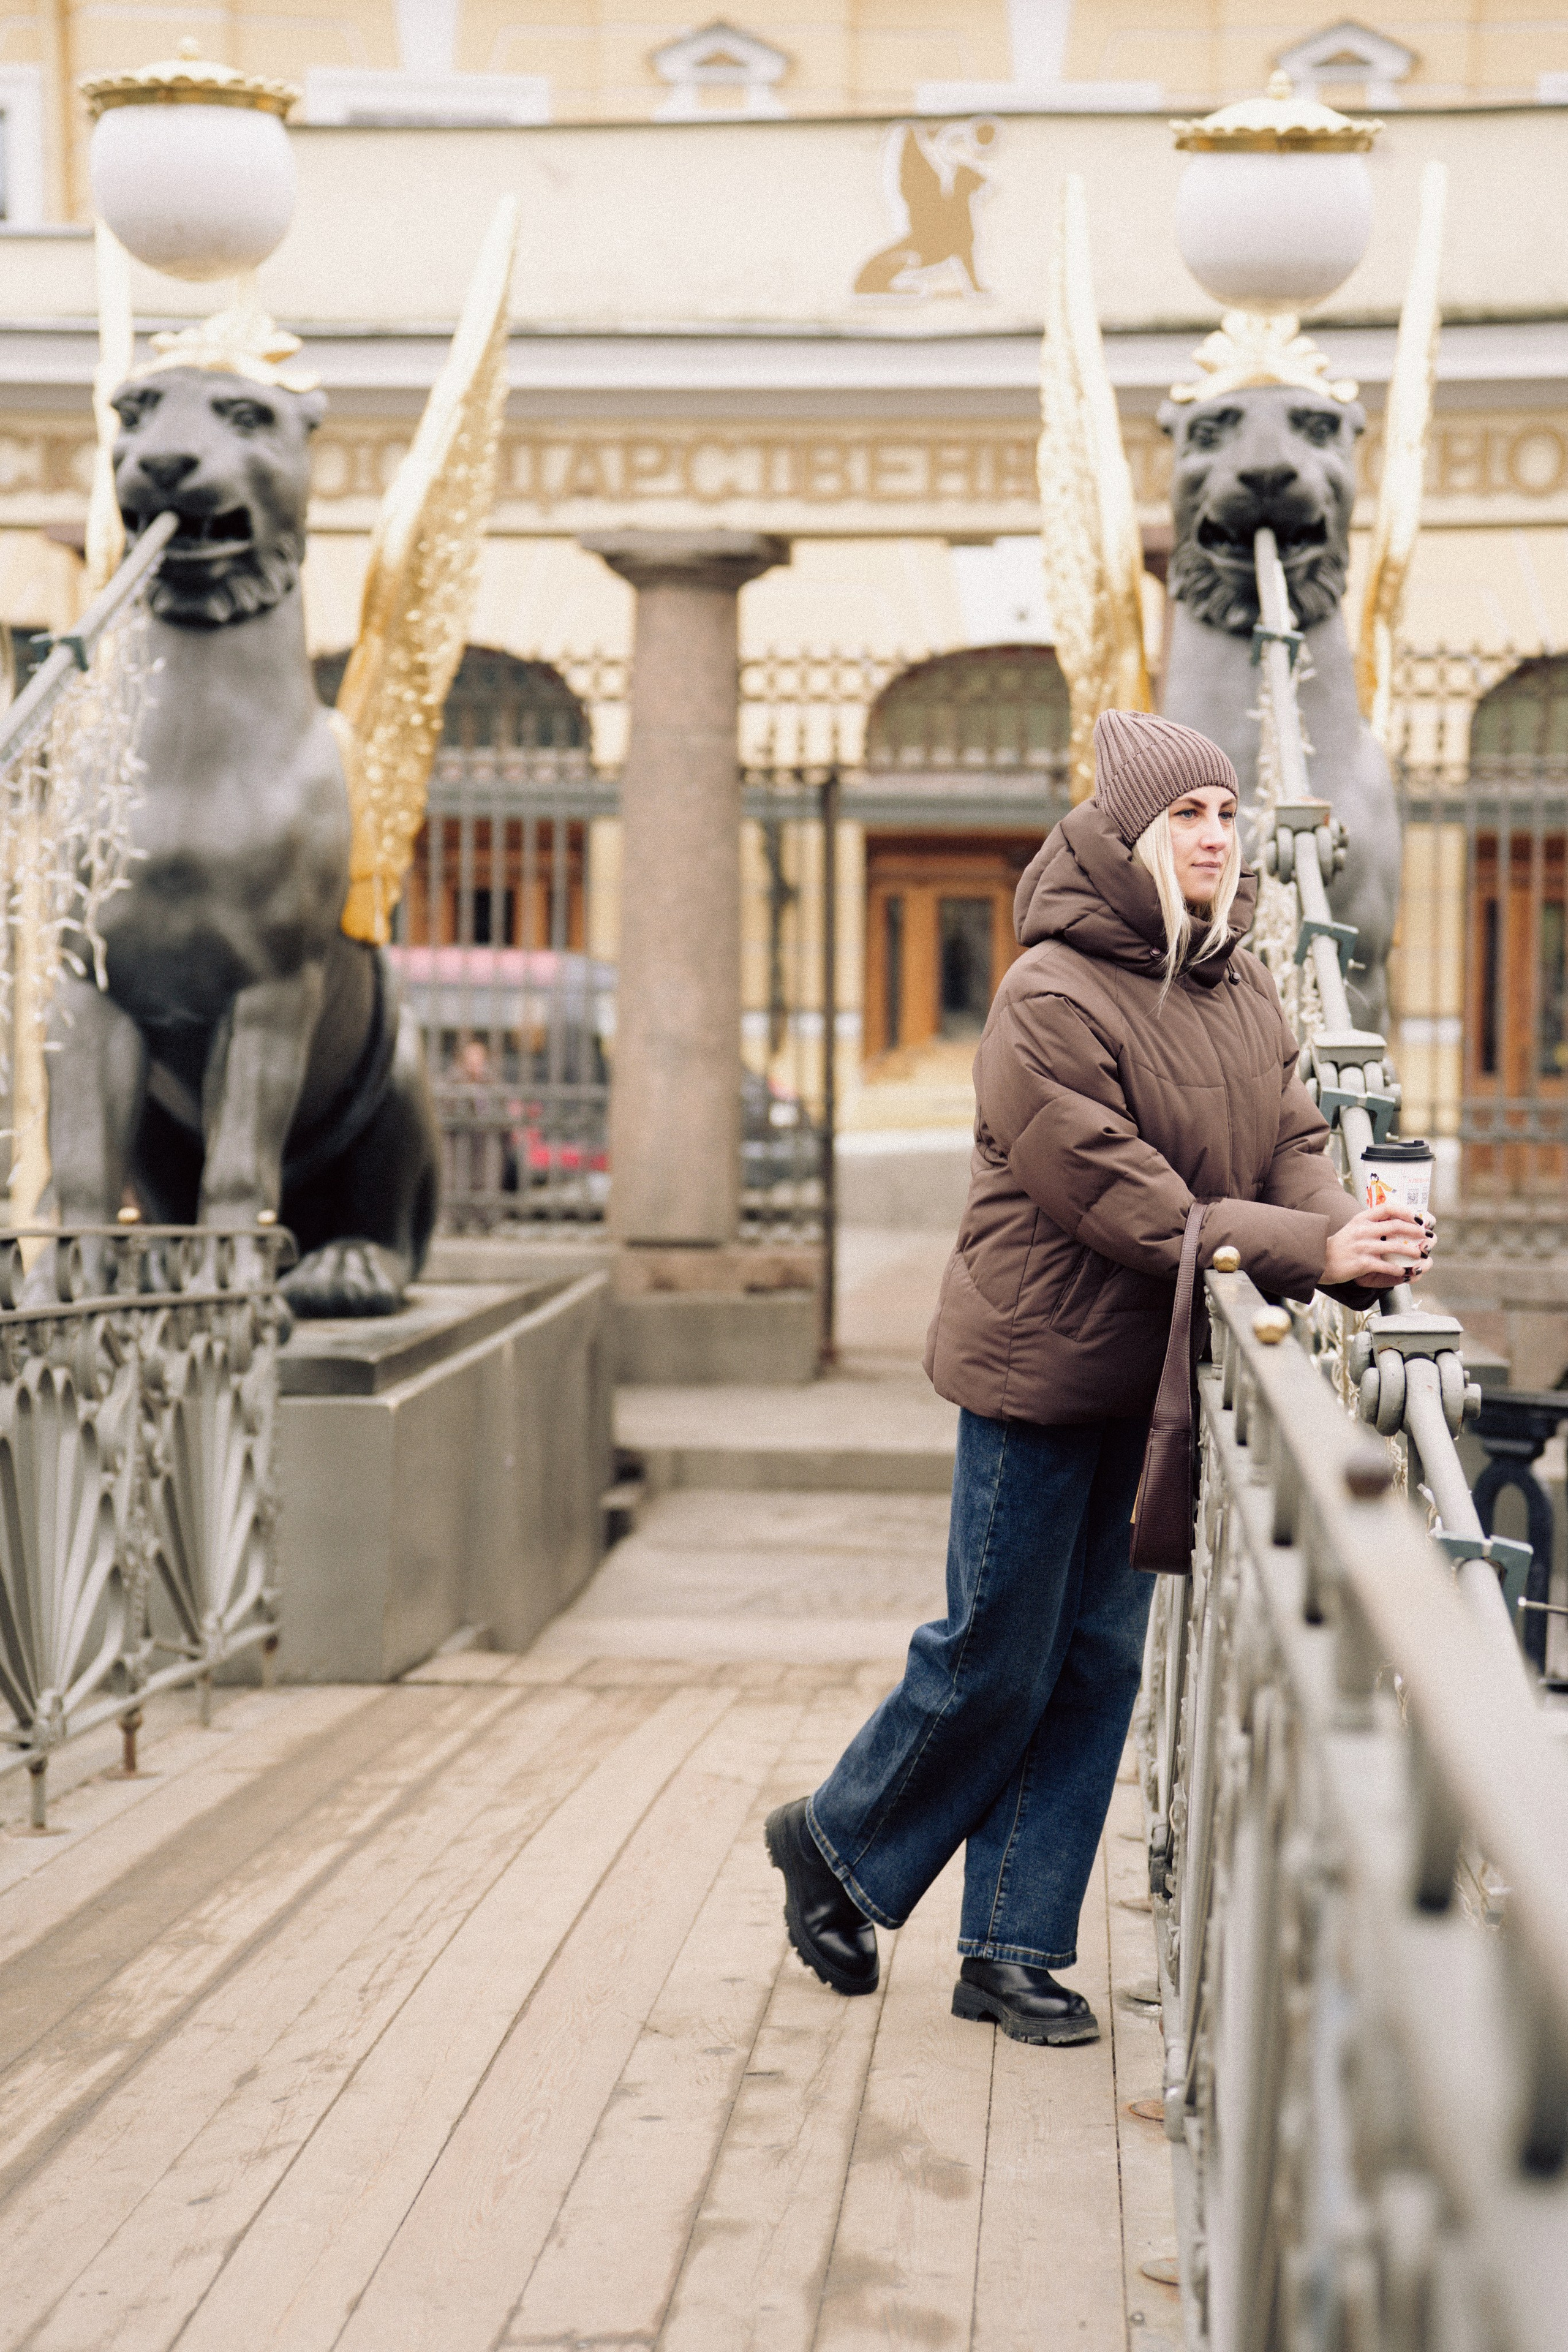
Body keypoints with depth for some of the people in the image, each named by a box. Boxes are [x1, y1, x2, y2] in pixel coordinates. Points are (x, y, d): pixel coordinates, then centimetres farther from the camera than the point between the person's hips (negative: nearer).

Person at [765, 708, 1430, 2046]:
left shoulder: (1243, 992, 8)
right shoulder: (1054, 999, -16)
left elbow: (1294, 1146, 0)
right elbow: (1124, 1200, -22)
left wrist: (1356, 1236, -22)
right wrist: (1310, 1252, -27)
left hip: (1160, 1380, 7)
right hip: (1042, 1368, -7)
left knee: (1100, 1660, 9)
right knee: (996, 1659, 1)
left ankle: (1015, 1951, 19)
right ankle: (838, 1845, 27)